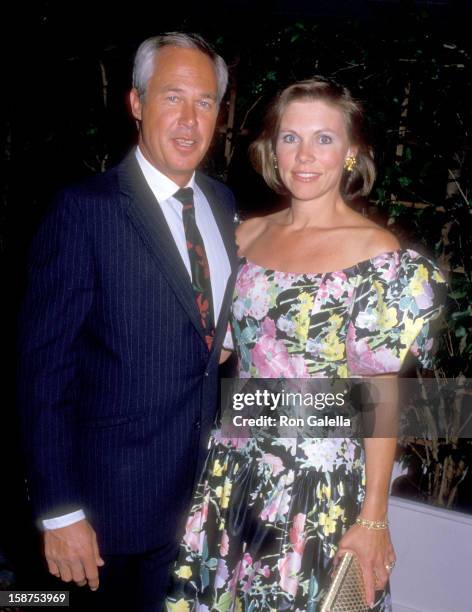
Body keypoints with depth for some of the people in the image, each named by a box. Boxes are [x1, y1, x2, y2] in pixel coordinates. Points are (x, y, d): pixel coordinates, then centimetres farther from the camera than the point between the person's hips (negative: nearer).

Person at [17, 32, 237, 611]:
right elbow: (44, 368, -16)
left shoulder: (224, 203, 4)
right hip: (121, 499, -5)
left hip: (214, 489, 6)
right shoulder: (84, 210, -16)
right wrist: (60, 511, -16)